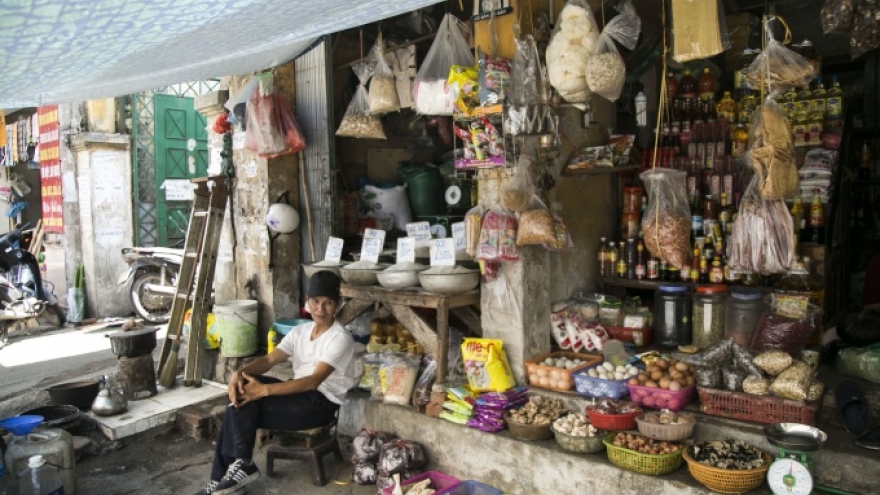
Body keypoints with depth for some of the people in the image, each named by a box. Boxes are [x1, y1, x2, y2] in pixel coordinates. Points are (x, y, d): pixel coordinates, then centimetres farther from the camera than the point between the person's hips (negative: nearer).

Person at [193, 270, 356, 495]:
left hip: (321, 403, -8)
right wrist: (240, 372, -22)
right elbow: (269, 360, 0)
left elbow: (313, 381, -25)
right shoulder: (300, 331, 9)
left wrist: (265, 390, -31)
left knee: (244, 405, -20)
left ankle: (241, 465, -2)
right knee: (242, 390, -15)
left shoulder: (340, 339, -16)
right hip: (299, 393, 8)